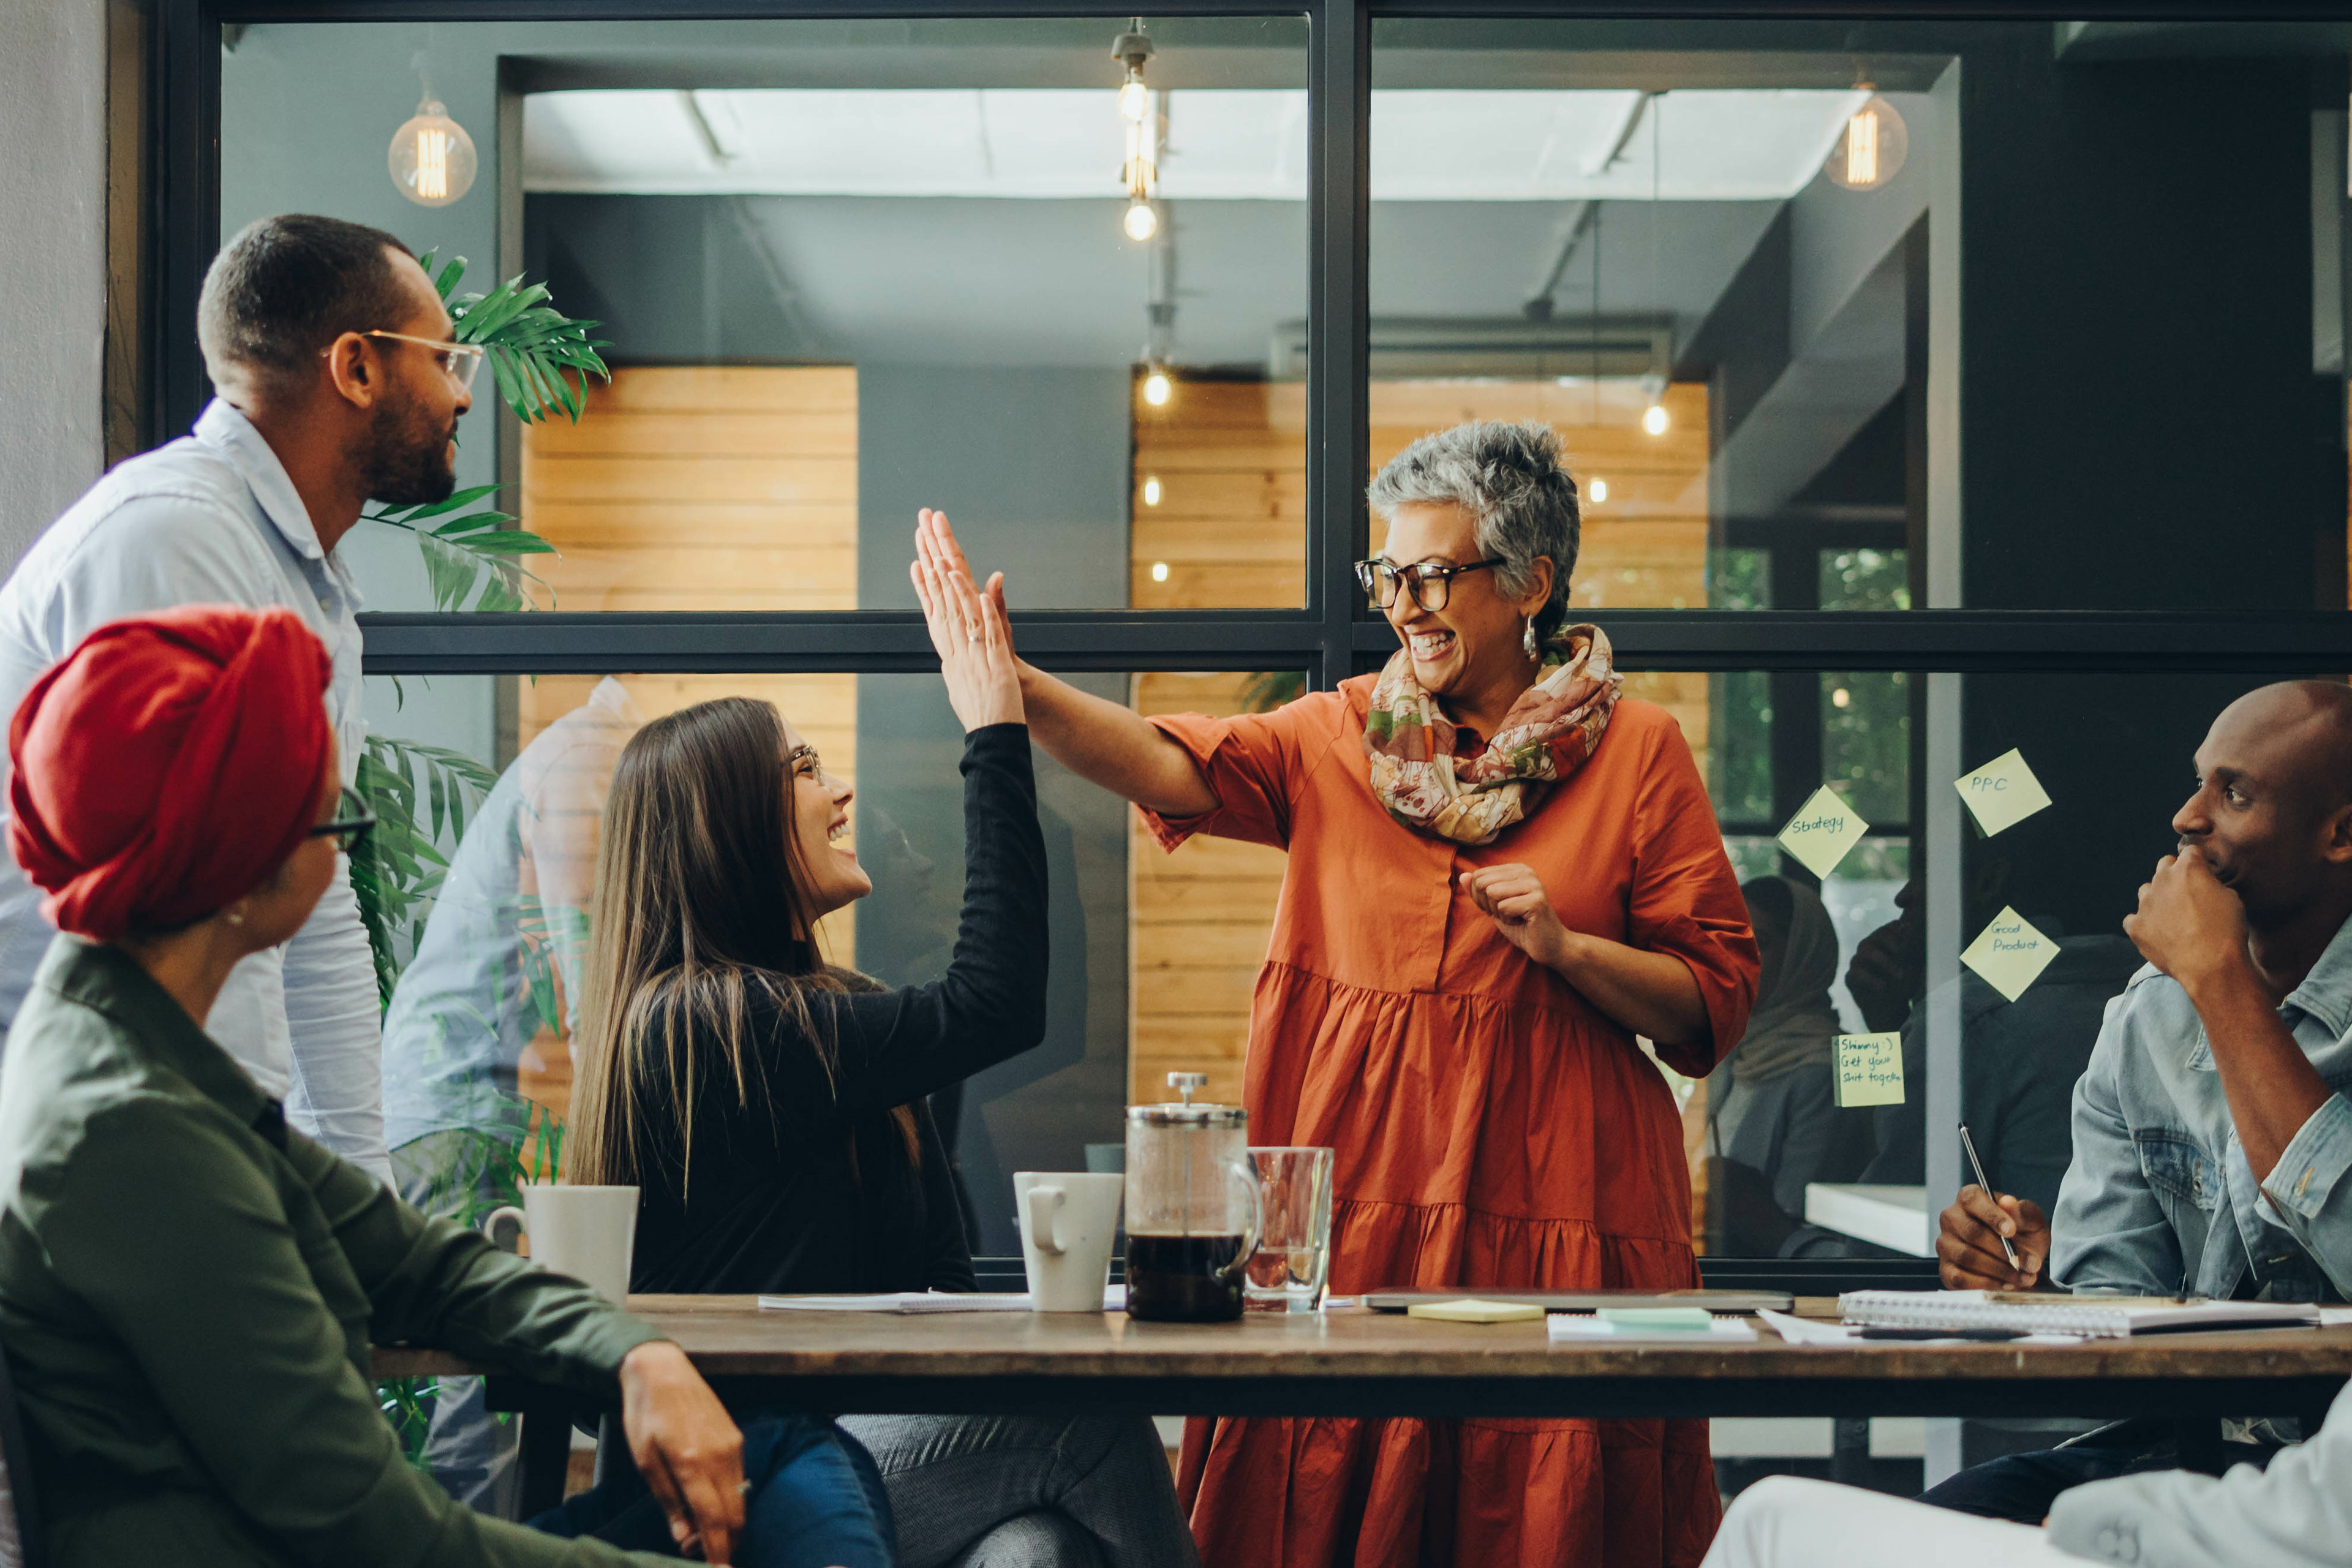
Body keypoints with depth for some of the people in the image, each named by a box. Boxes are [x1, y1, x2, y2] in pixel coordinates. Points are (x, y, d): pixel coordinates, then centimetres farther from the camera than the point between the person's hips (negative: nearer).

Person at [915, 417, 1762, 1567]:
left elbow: (1717, 1003, 4)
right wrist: (1007, 684, -21)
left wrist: (1564, 948, -12)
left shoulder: (1636, 752, 4)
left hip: (1550, 1211, -2)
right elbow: (1173, 767, -7)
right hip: (1353, 1194, 2)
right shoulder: (1339, 736, 10)